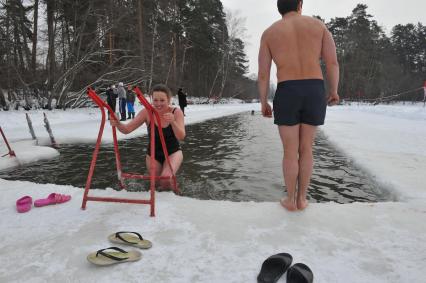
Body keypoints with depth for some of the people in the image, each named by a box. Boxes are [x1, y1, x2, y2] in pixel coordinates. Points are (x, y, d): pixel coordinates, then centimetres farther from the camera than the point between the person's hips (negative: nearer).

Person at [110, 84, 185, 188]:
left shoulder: (176, 112, -18)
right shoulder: (147, 112, -17)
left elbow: (181, 137, -27)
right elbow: (127, 129, -20)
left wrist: (173, 122, -46)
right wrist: (117, 124, -42)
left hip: (173, 152, -2)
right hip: (153, 153, 2)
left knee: (166, 179, -26)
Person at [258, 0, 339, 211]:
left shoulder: (269, 33, 7)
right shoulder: (318, 25, 9)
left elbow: (263, 74, 2)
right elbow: (333, 63, 2)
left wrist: (263, 103, 13)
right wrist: (334, 91, 16)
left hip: (286, 94, -1)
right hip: (314, 93, 2)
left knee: (290, 151, 8)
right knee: (306, 148, 12)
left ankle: (291, 200, 15)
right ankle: (301, 198, 17)